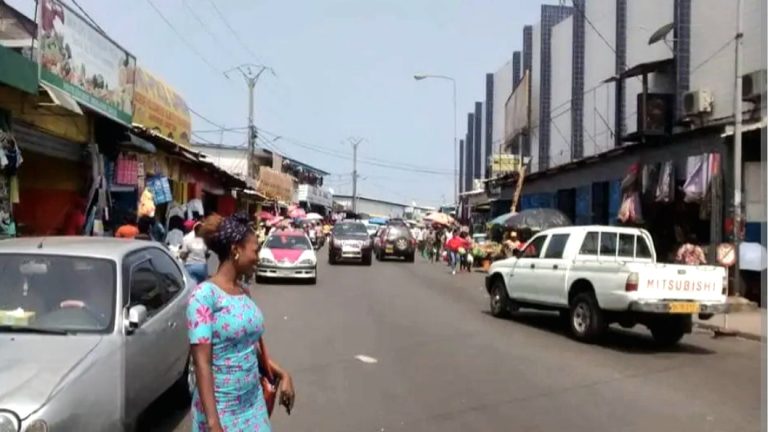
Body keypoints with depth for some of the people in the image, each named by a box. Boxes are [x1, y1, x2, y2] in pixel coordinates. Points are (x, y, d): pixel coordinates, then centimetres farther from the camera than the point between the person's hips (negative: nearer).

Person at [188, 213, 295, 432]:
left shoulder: (245, 293, 5)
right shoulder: (205, 295, -16)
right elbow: (202, 363, -19)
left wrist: (282, 374, 11)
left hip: (254, 402, 7)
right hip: (221, 408, -6)